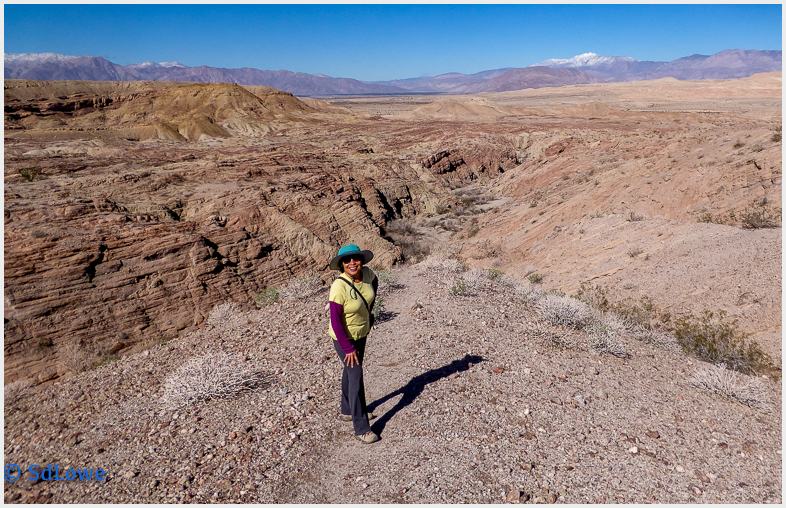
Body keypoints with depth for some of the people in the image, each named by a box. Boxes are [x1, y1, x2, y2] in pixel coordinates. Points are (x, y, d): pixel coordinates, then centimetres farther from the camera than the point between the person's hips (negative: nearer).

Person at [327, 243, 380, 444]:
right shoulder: (339, 287, -31)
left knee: (351, 372, 22)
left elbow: (374, 283, 13)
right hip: (344, 338, -7)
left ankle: (347, 411, 42)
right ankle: (361, 428, 3)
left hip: (361, 333, 7)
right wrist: (348, 349, -21)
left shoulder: (367, 273, -13)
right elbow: (336, 322, -26)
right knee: (356, 376, -8)